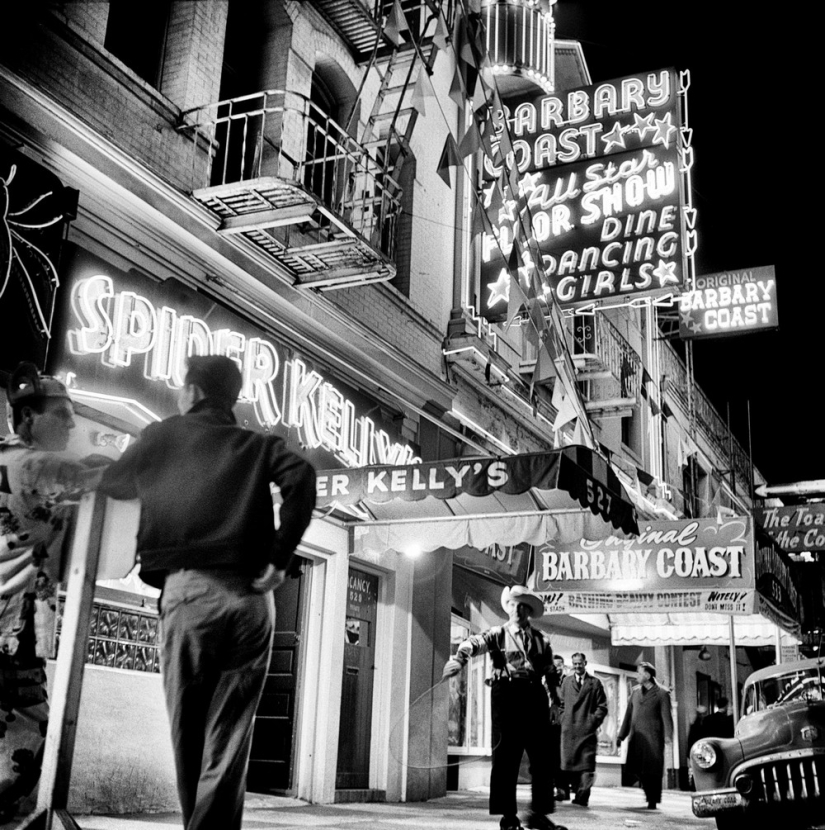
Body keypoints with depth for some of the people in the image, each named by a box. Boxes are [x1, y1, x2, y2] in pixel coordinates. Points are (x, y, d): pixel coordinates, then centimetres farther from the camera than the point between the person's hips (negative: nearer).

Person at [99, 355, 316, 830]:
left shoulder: (164, 437, 14)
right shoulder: (259, 445, 15)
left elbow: (113, 484, 28)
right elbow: (301, 477, -5)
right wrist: (281, 558, -4)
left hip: (189, 589, -1)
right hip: (250, 595, 1)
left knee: (189, 729, 6)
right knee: (230, 737, 2)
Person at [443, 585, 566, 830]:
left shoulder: (542, 639, 14)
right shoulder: (498, 634, 4)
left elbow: (550, 670, 21)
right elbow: (476, 642, -14)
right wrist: (459, 657, -34)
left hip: (534, 695, 3)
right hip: (506, 693, -3)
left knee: (543, 756, 4)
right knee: (505, 756, -1)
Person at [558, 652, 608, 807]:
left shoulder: (595, 683, 7)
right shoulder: (566, 681, 16)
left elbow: (602, 707, 5)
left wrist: (594, 720, -6)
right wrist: (564, 719, 6)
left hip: (587, 730, -3)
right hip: (569, 729, 3)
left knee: (586, 764, -8)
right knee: (568, 762, 1)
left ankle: (582, 797, -10)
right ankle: (578, 790, 15)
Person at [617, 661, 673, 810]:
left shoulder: (662, 694, -1)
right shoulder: (635, 691, 15)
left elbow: (666, 716, -7)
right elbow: (628, 714, 16)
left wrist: (668, 735, -19)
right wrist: (622, 735, 13)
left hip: (653, 737, -5)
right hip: (636, 737, 5)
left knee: (653, 771, -2)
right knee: (635, 768, 3)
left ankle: (653, 800, 11)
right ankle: (649, 793, 23)